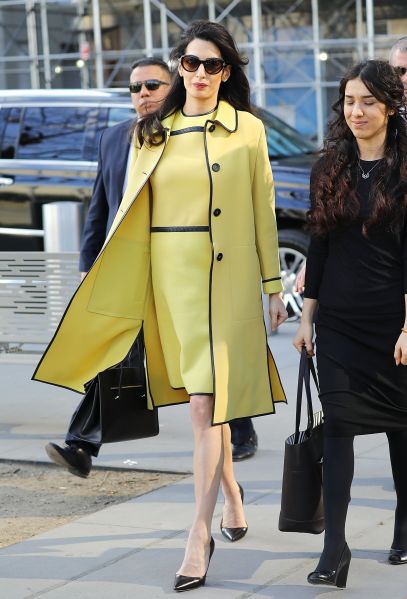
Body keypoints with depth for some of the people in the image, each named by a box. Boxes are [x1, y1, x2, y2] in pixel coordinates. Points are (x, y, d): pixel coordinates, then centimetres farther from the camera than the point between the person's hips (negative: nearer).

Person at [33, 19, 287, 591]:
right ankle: (231, 493, 35)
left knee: (207, 403, -10)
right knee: (204, 396, 13)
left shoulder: (247, 130, 2)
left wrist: (274, 285, 5)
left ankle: (200, 533, -9)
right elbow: (131, 213, 7)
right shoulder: (151, 133, 9)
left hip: (228, 278, -3)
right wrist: (106, 289, 2)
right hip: (170, 276, 3)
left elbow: (263, 212, 5)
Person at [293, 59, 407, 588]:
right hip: (339, 321, 3)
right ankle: (335, 548, -8)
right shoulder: (329, 169, 7)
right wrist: (307, 315, 7)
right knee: (338, 423, -5)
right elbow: (318, 246, 10)